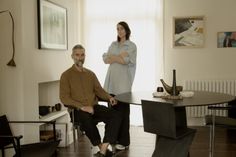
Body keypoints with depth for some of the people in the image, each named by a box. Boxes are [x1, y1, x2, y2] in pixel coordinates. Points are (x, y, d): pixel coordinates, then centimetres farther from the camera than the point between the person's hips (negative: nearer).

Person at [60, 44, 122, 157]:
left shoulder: (90, 74, 18)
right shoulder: (66, 75, 2)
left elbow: (99, 90, 16)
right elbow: (64, 98, -7)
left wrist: (109, 97, -7)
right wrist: (82, 106, -19)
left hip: (94, 107, 5)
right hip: (78, 110, -4)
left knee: (116, 115, -22)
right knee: (87, 120, -39)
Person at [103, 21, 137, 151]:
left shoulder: (131, 45, 3)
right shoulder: (113, 44, 17)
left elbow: (126, 60, -11)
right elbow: (105, 59, 6)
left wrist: (112, 57, -1)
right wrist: (119, 56, -7)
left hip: (123, 81, -4)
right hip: (111, 80, 5)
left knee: (123, 110, -4)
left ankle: (124, 141, 3)